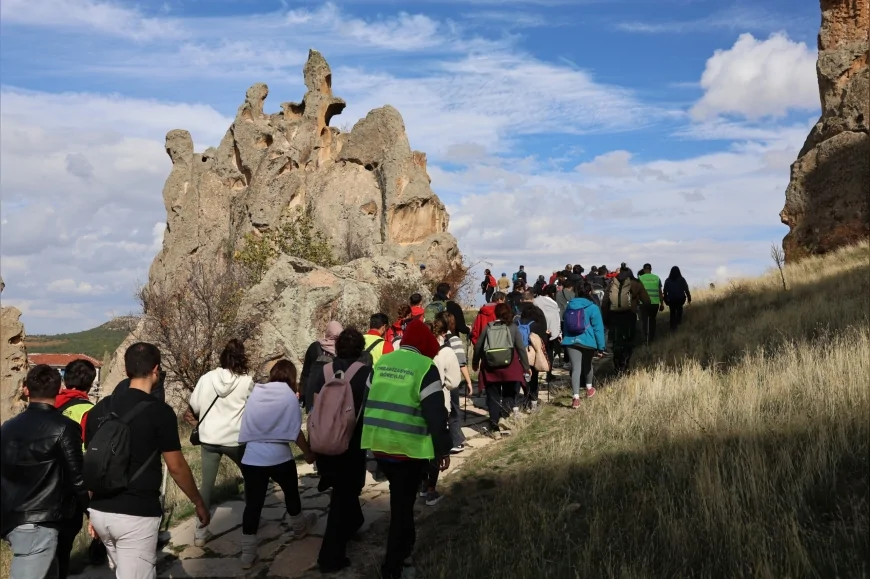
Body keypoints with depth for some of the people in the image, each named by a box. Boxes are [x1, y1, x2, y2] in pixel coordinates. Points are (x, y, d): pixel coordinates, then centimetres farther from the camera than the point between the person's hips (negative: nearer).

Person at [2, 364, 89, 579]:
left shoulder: (7, 427, 8)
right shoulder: (64, 427, -11)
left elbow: (5, 473, 13)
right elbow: (77, 477, -10)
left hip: (11, 520, 7)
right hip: (39, 523, -7)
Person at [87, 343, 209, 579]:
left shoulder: (100, 408, 6)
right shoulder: (159, 411, -12)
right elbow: (176, 467, -8)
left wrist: (95, 509, 22)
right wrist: (199, 503, 5)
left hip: (100, 512, 7)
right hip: (136, 515, -7)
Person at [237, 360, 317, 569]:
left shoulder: (255, 392, 4)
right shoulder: (289, 396, -7)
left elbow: (248, 424, 13)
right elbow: (295, 432, -6)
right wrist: (308, 453, 6)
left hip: (252, 457, 3)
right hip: (279, 457, -2)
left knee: (253, 504, 7)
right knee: (291, 493, 22)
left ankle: (248, 555, 10)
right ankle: (299, 528, 45)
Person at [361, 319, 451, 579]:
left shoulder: (382, 362, 9)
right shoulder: (425, 367, -11)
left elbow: (367, 401, 14)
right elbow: (435, 414, -14)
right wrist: (443, 449, -4)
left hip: (378, 443, 6)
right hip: (408, 447, -6)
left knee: (400, 498, 27)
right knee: (403, 504, 6)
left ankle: (405, 541, 42)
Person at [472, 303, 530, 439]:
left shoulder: (488, 327, 4)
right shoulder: (513, 327, 0)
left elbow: (478, 346, 7)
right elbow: (521, 348, -1)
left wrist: (475, 363, 21)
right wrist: (526, 367, 7)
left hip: (490, 367, 1)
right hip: (509, 367, -1)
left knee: (493, 397, 8)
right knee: (508, 395, 15)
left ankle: (495, 428, 6)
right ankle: (504, 423, 3)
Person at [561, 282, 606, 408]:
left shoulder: (569, 306, 8)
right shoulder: (593, 308, -6)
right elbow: (598, 328, -7)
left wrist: (565, 338, 27)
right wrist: (601, 347, -4)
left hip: (571, 341, 2)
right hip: (588, 342, -2)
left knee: (576, 368, -4)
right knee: (587, 365, 22)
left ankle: (576, 398, -17)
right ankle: (589, 389, 44)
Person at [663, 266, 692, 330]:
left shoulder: (668, 280, 1)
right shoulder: (682, 279, -2)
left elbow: (665, 291, 3)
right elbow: (686, 290, -3)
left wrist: (665, 299, 11)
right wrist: (689, 298, 3)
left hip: (671, 299, 0)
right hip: (681, 299, 0)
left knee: (672, 312, 11)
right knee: (679, 309, 28)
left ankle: (673, 327, 5)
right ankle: (679, 321, 16)